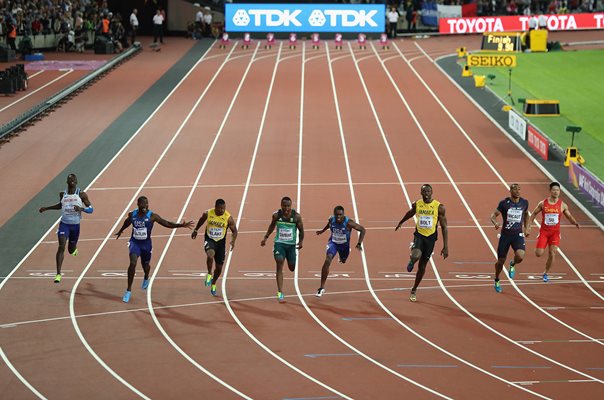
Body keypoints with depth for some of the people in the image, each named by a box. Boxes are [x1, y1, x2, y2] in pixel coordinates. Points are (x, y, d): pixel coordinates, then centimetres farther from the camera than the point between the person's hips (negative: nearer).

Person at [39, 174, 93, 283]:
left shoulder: (81, 195, -8)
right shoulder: (62, 194, -1)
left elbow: (91, 209, -7)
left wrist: (81, 208, -26)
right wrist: (46, 208, 17)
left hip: (75, 225, 0)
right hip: (64, 224, 0)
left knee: (71, 250, 15)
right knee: (61, 247, -18)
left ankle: (74, 248, 57)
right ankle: (58, 274, -18)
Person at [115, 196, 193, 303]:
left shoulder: (152, 216, -16)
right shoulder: (132, 215, -8)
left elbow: (167, 224, -17)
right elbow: (127, 222, 16)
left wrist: (181, 225, -28)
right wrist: (120, 231, 35)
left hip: (146, 243, 0)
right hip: (134, 242, 0)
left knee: (145, 265, 19)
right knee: (133, 263, -20)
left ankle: (146, 278, 58)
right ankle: (129, 290, -12)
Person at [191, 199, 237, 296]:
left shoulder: (228, 218, -16)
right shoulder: (208, 214, -13)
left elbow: (234, 231, -5)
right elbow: (201, 220, 10)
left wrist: (233, 241, -24)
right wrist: (195, 230, 22)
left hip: (221, 242, 1)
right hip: (209, 239, -1)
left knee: (219, 267, 9)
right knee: (210, 254, -35)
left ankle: (213, 284, 35)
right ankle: (209, 274, -11)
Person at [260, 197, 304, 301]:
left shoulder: (296, 216, -9)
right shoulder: (276, 215, -5)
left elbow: (301, 230, 0)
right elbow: (272, 226, 13)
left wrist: (301, 241, -13)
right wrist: (265, 238, 14)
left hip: (291, 244, 1)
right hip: (279, 243, -1)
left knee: (292, 268, 9)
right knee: (279, 266, -14)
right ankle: (280, 292, -15)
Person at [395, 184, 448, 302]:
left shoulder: (439, 207, -12)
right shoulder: (416, 204, -5)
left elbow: (444, 227, -8)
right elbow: (410, 213, 20)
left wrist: (445, 247, -12)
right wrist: (401, 222, 37)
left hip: (430, 238, 0)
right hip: (419, 235, 0)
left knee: (422, 265, 10)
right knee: (416, 255, -31)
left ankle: (414, 290, 28)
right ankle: (411, 261, 8)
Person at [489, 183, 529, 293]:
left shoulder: (524, 203, 1)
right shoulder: (504, 203, -8)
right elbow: (493, 215, -6)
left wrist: (525, 228, 20)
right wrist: (495, 223, -27)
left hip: (518, 235, 1)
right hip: (505, 235, -1)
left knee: (520, 256, -25)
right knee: (501, 261, 6)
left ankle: (512, 265, 12)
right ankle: (497, 281, 34)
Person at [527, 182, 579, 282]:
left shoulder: (562, 205, -3)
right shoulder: (543, 203, -4)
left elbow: (569, 216, 8)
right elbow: (534, 214, 9)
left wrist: (575, 222, -14)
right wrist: (529, 226, 3)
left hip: (555, 232, 0)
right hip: (544, 231, 0)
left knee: (552, 254, -10)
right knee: (538, 254, -8)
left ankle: (546, 273, 10)